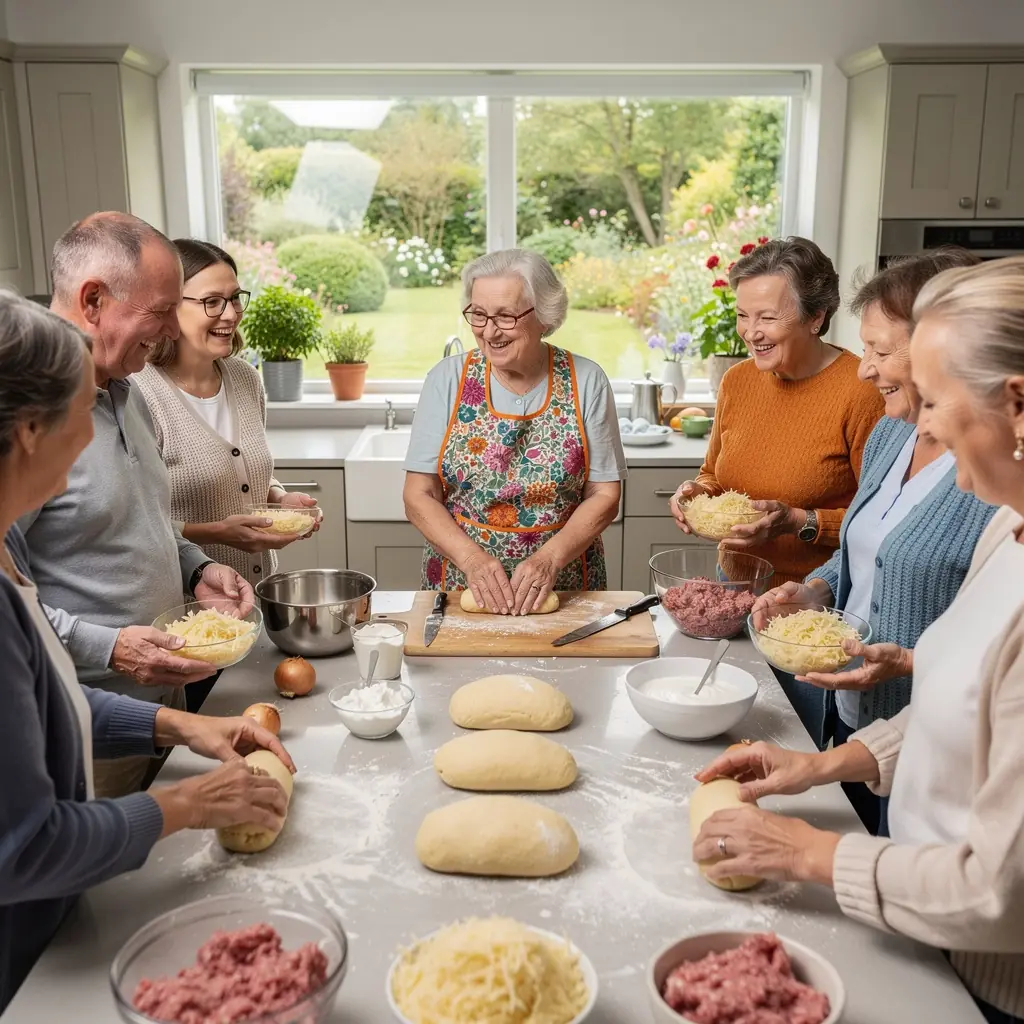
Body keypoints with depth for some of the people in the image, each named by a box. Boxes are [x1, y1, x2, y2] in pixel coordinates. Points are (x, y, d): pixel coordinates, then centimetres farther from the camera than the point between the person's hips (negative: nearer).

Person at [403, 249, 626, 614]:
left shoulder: (585, 381, -1)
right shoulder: (448, 378, 0)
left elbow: (604, 495, 0)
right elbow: (419, 495, -1)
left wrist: (550, 558, -15)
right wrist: (472, 558, -16)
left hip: (564, 589, 0)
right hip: (460, 585, 1)